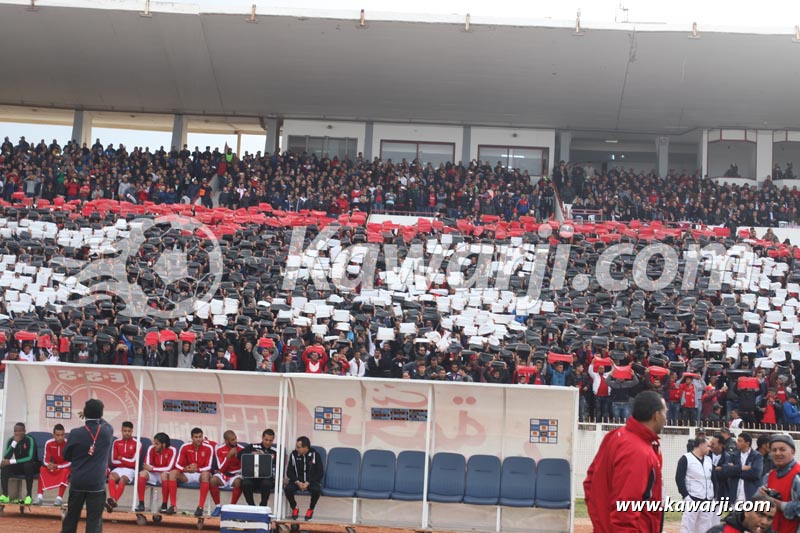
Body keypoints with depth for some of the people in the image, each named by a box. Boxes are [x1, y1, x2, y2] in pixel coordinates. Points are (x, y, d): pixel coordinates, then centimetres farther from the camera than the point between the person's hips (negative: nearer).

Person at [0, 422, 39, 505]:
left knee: (28, 465, -38)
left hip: (32, 465, -5)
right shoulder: (11, 440, -5)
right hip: (19, 466, 5)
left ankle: (29, 495, -32)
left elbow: (30, 458, -29)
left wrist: (11, 461, -33)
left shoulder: (30, 440, -19)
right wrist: (14, 442, -27)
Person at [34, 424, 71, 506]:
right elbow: (45, 459, -10)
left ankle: (60, 498, -33)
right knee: (42, 469, -24)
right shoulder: (49, 443, -16)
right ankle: (40, 496, -25)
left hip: (65, 466, -3)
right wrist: (49, 465, -34)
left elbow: (70, 462, -22)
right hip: (54, 465, 3)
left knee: (65, 471, -35)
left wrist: (57, 466, -34)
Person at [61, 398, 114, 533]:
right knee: (94, 521, 0)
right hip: (97, 483, -1)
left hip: (77, 482, 1)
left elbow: (66, 456, 6)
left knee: (71, 517, 14)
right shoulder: (108, 431, -5)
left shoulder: (75, 433, -8)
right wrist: (95, 415, 32)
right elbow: (103, 422, 21)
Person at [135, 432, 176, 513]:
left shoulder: (172, 450, -16)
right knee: (142, 473, -27)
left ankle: (164, 505, -28)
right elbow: (147, 466, -7)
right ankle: (141, 504, -22)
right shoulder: (151, 448, -6)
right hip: (153, 475, 3)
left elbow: (169, 468, -21)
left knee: (164, 475, -38)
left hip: (165, 474, -3)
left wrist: (152, 468, -25)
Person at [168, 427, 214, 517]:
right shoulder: (185, 447, -4)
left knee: (206, 474, -37)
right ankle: (173, 506, -25)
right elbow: (178, 464, -6)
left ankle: (200, 507, -37)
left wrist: (197, 469, -31)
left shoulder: (208, 448, -10)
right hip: (187, 475, 3)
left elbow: (208, 467, -13)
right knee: (173, 473, -24)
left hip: (201, 474, -3)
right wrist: (185, 469, -28)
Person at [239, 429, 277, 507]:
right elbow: (240, 455, -1)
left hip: (267, 477, 0)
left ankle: (263, 506, -12)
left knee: (266, 483, -35)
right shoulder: (252, 447, 12)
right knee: (245, 483, -32)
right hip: (252, 476, 0)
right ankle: (251, 506, -11)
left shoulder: (275, 452, 12)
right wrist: (253, 454, -15)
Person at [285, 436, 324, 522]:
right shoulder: (294, 454, -2)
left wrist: (308, 483, -17)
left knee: (317, 490, -35)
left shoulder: (315, 455, -7)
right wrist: (297, 482, -16)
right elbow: (289, 471, 2)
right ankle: (294, 508, 1)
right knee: (287, 489, -29)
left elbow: (320, 472, -6)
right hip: (297, 481, 2)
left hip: (311, 481, -2)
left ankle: (311, 509, -4)